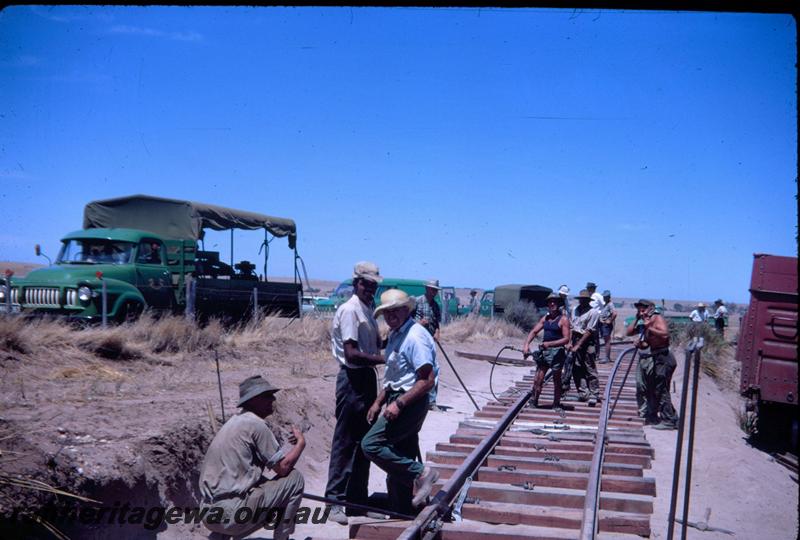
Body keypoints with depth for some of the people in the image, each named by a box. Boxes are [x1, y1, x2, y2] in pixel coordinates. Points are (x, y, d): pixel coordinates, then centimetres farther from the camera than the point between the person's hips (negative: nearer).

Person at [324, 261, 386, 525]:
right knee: (345, 441, -5)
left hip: (367, 377, 9)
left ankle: (357, 498, 25)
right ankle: (334, 501, 2)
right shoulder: (349, 310, -15)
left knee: (364, 440, 15)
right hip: (352, 378, -9)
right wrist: (384, 359, -24)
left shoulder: (368, 310, 13)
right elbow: (351, 353, -22)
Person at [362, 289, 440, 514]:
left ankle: (419, 473, -13)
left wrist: (399, 403, -23)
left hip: (412, 402, -10)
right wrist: (378, 402, 19)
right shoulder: (395, 335, 15)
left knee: (371, 444, -18)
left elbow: (428, 380, -21)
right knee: (399, 463, 11)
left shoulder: (415, 337, -16)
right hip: (399, 402, 10)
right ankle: (404, 515, 19)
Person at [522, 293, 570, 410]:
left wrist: (550, 343, -23)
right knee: (538, 379, 2)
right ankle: (534, 402, 11)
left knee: (557, 380, 6)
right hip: (544, 351, 5)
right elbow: (534, 331, 8)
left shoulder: (563, 319, -6)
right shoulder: (545, 318, 11)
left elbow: (566, 339, -13)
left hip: (556, 351, -5)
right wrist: (526, 344, -8)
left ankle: (556, 404, 17)